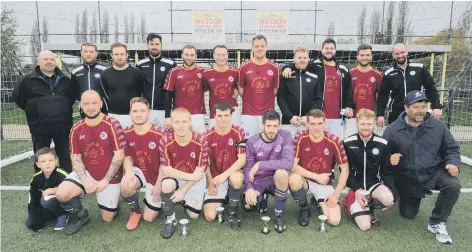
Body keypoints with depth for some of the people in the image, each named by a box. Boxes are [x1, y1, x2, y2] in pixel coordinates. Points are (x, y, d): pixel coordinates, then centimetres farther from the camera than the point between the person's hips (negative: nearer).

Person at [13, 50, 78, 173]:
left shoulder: (64, 79, 9)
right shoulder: (27, 80, 0)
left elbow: (74, 95, 22)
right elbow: (18, 97, 8)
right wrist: (33, 110, 7)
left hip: (63, 126, 2)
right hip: (40, 127, -2)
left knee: (66, 157, 7)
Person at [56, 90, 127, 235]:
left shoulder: (112, 125, -15)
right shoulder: (76, 129, -2)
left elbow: (119, 155, -16)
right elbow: (75, 158, -1)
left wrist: (105, 180, -17)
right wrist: (85, 180, -16)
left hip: (110, 177, -3)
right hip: (86, 173, 3)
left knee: (107, 218, 3)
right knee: (61, 194, -22)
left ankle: (111, 204, 39)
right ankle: (80, 215, 9)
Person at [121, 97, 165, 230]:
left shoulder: (160, 133, -22)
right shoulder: (126, 133, -9)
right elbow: (127, 157, -1)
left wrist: (158, 184, -15)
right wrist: (128, 172, -23)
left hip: (157, 175, -2)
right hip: (139, 171, 3)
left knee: (149, 218, 0)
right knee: (126, 186, -34)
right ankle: (135, 211, 1)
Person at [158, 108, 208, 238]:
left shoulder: (201, 140, -23)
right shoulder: (165, 141, -22)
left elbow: (199, 171, -18)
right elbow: (166, 170, -20)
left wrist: (183, 190, -21)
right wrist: (191, 176, -27)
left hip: (195, 179, 1)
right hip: (175, 176, 0)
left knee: (193, 215, 0)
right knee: (166, 185, -35)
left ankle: (184, 198, 35)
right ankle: (170, 219, -9)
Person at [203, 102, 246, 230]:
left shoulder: (238, 133, -10)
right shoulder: (208, 135, -4)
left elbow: (242, 160, -17)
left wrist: (224, 175, -28)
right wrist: (210, 182, -9)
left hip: (233, 174, -1)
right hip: (215, 179, 2)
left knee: (236, 178, -40)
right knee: (210, 216, -14)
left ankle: (232, 211, -10)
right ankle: (223, 200, 21)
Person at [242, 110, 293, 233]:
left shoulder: (285, 136, -16)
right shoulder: (252, 142, -12)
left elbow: (288, 163, -29)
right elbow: (247, 168, -9)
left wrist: (260, 164, -29)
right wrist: (249, 188, -26)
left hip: (276, 180, -1)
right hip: (258, 181, 1)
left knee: (282, 172, -34)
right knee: (248, 205, -22)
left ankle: (279, 215, -12)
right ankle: (262, 198, 19)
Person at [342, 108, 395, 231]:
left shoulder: (382, 144, -6)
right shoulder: (348, 143, -10)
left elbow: (387, 171, 1)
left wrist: (391, 191, -13)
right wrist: (356, 190, -14)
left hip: (375, 184, 2)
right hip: (356, 187, -2)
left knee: (388, 199, -33)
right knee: (364, 225, -15)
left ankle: (369, 207, 3)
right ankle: (351, 204, 17)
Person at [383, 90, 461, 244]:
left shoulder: (437, 126, -6)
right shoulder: (392, 130, -12)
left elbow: (452, 149, 3)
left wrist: (453, 164, -16)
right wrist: (389, 160, -29)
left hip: (434, 172, 1)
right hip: (407, 179, 0)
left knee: (453, 185, -31)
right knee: (408, 215, 8)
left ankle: (437, 223, -7)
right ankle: (406, 197, 47)